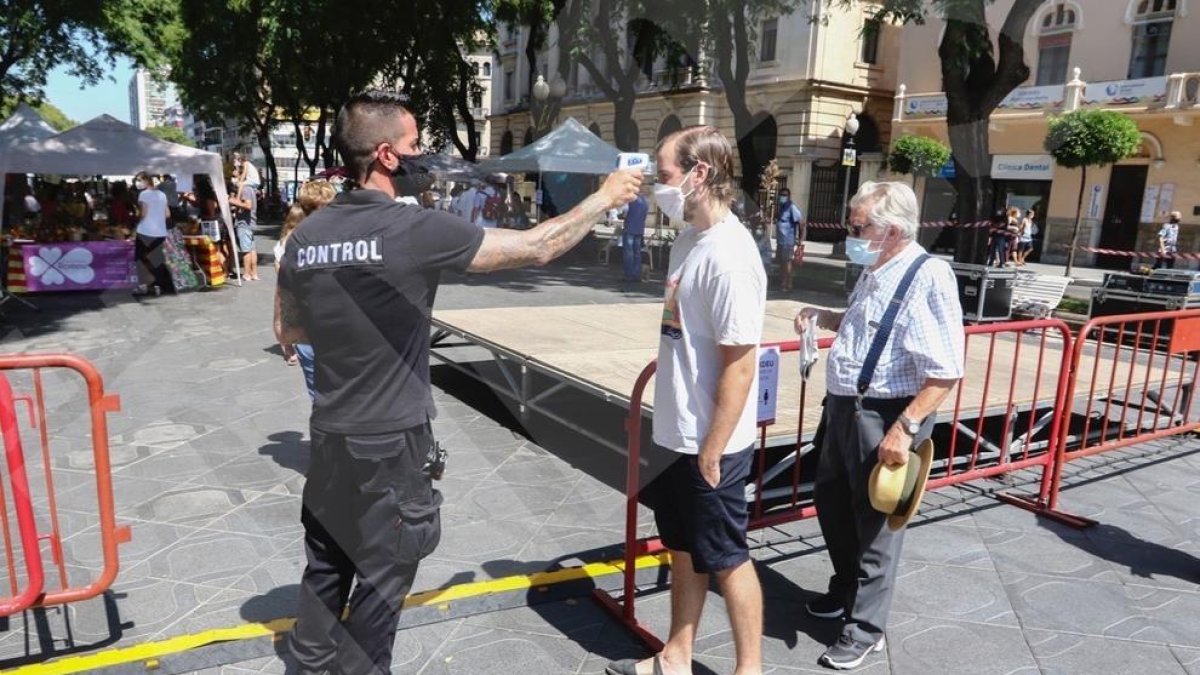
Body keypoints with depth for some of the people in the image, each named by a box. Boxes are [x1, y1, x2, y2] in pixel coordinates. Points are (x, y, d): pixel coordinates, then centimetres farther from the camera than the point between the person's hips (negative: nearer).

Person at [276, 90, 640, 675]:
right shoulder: (416, 230, -20)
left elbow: (289, 331, 11)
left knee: (326, 566, 22)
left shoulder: (304, 236, -1)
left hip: (330, 434, 7)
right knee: (381, 579, 11)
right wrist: (604, 198, 0)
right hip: (390, 442, -6)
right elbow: (536, 248, -13)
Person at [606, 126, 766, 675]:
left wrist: (711, 452, -17)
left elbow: (740, 366, -23)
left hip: (710, 444, -9)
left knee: (726, 559, 10)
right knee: (683, 548, 21)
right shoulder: (689, 237, 5)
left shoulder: (728, 255, -23)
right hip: (678, 434, 9)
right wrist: (686, 441, 16)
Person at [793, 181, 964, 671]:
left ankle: (865, 628, 24)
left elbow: (945, 371, -23)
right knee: (830, 501, 21)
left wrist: (904, 429, -26)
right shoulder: (874, 272, 9)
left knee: (874, 521, 6)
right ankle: (846, 589, 45)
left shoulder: (928, 277, -20)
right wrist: (823, 317, 9)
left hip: (884, 416, -9)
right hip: (843, 407, 9)